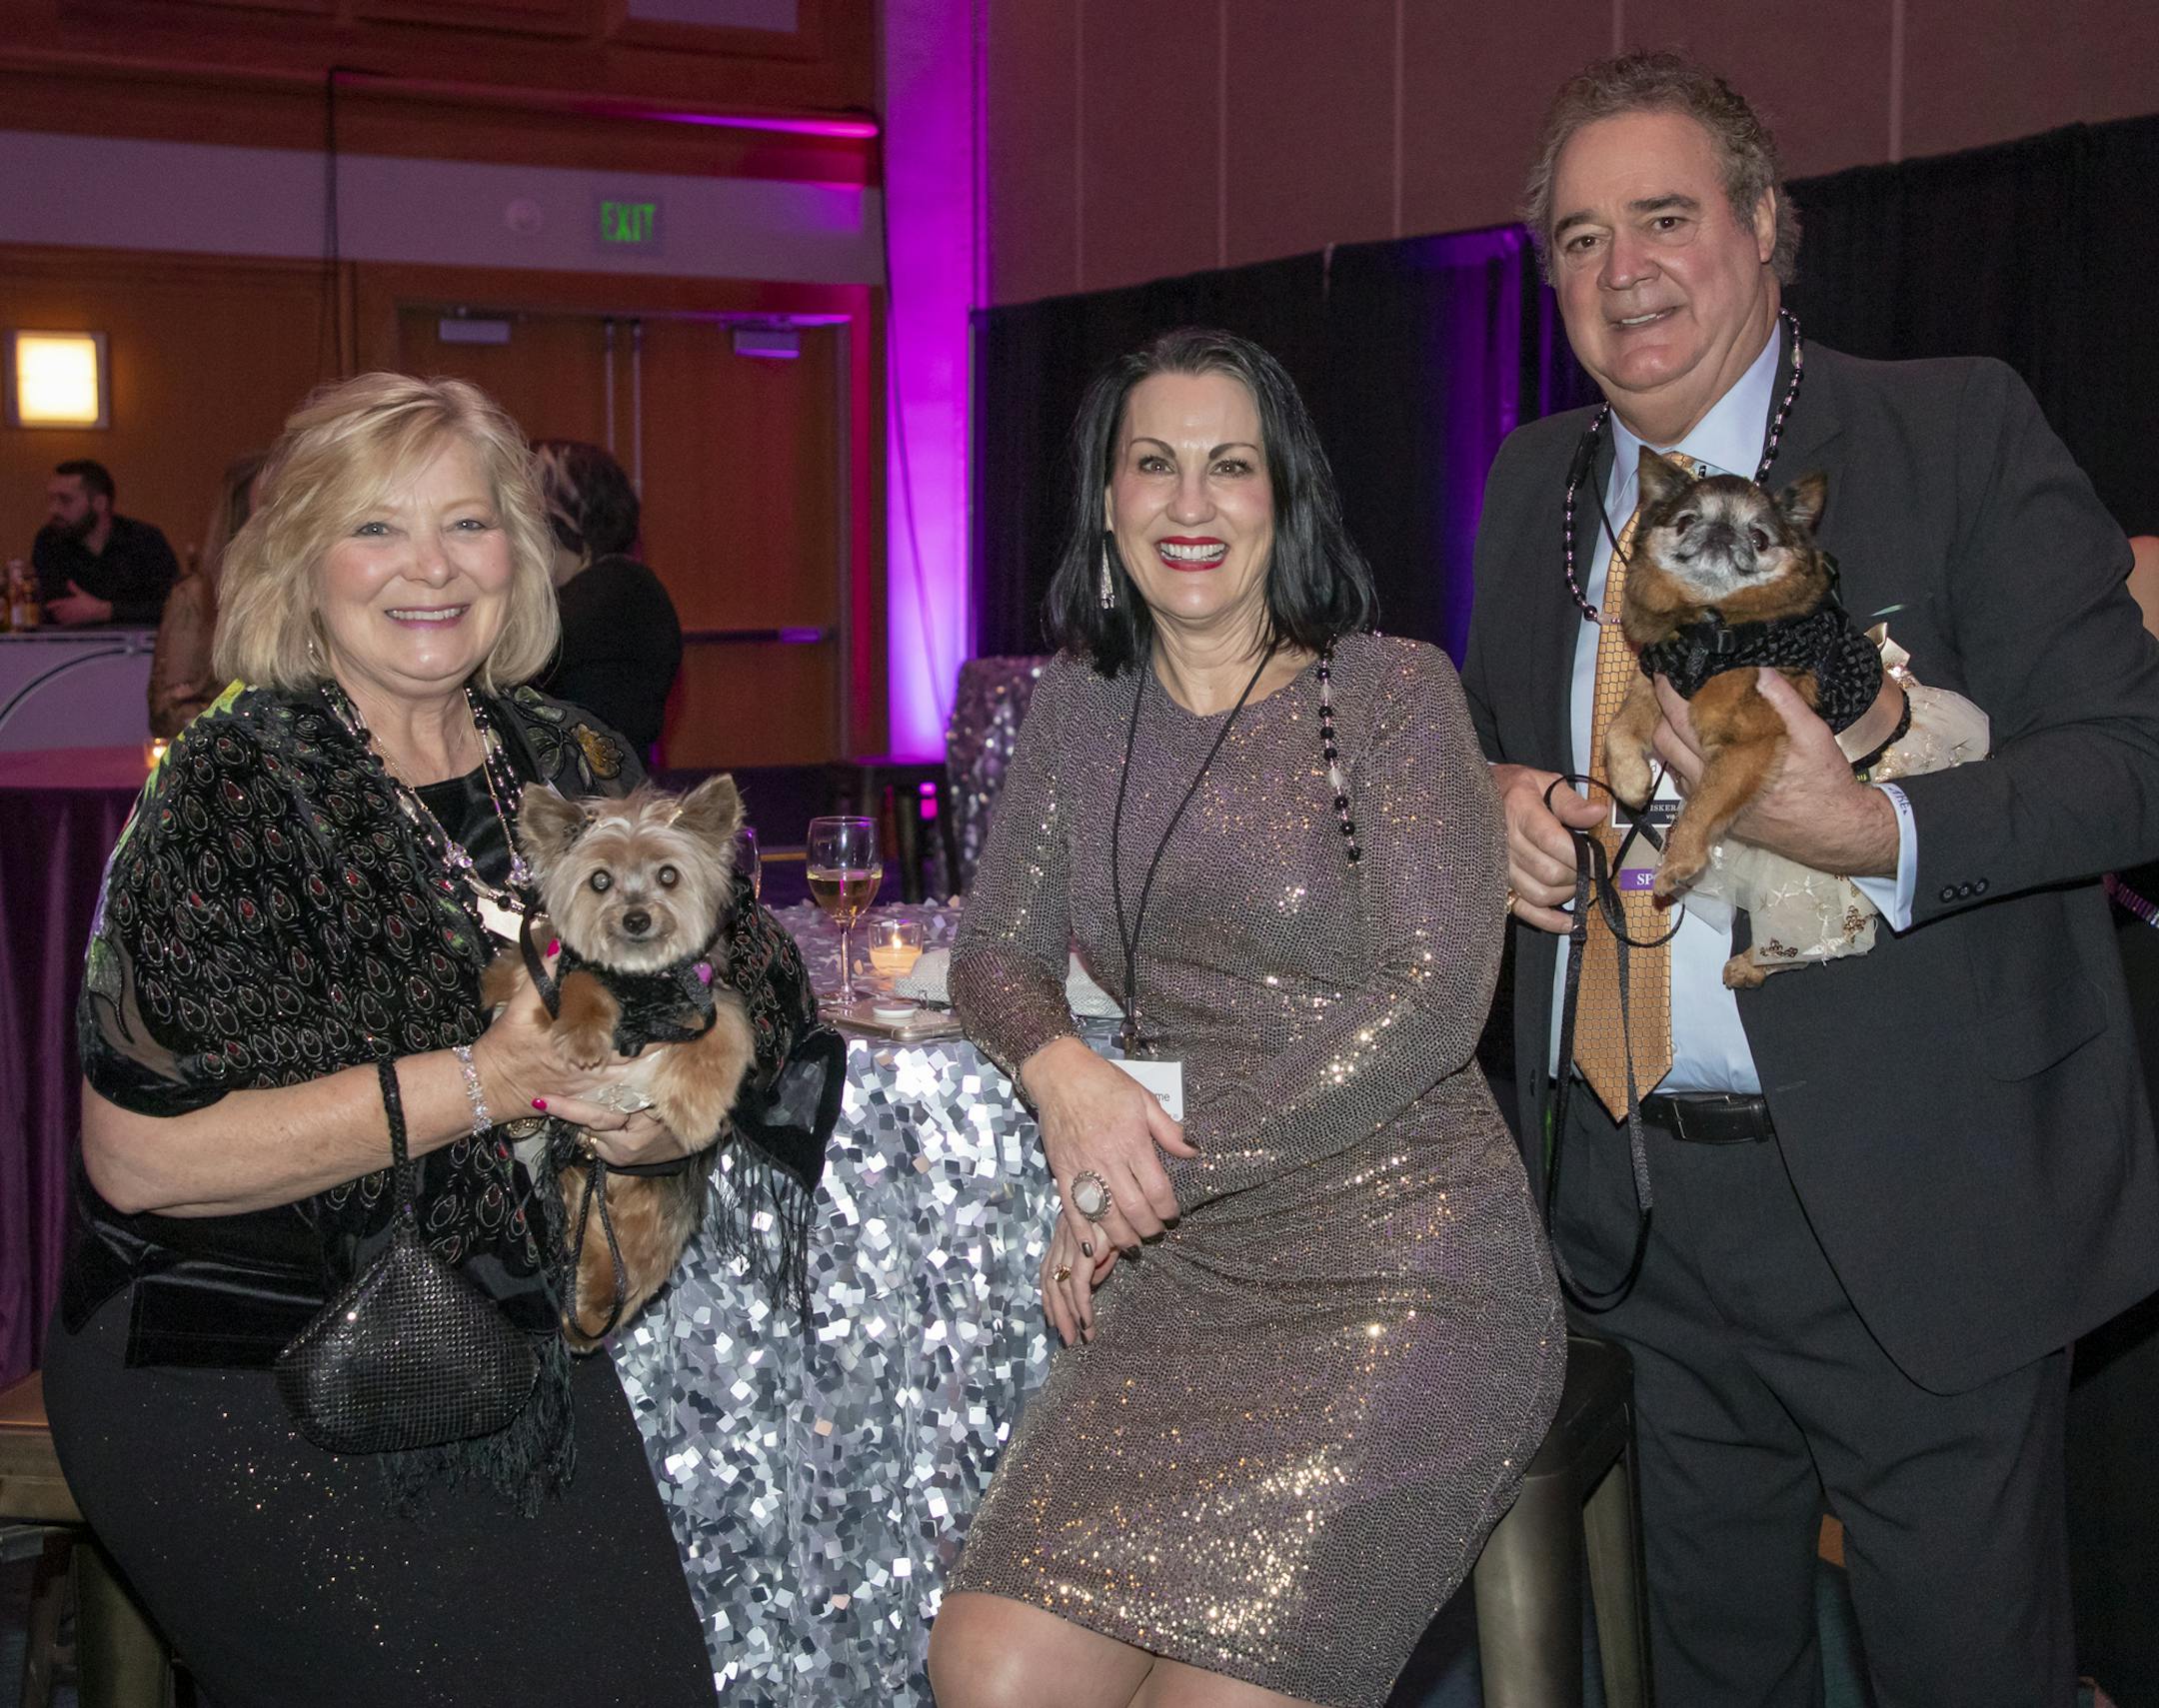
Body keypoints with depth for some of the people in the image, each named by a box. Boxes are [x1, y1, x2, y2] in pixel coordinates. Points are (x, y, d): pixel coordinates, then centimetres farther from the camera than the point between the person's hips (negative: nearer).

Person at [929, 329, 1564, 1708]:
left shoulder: (1394, 693, -4)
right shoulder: (1079, 711, 11)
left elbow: (1431, 996, -12)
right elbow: (996, 955, 13)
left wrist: (1149, 1176, -12)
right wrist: (1061, 1069, -12)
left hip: (1404, 1272, -4)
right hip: (1187, 1281, 5)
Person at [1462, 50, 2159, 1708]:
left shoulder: (1959, 431, -7)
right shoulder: (1535, 485, 8)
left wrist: (1878, 836, -29)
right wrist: (1498, 798, -4)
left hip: (1911, 1203, -4)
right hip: (1645, 1202, 5)